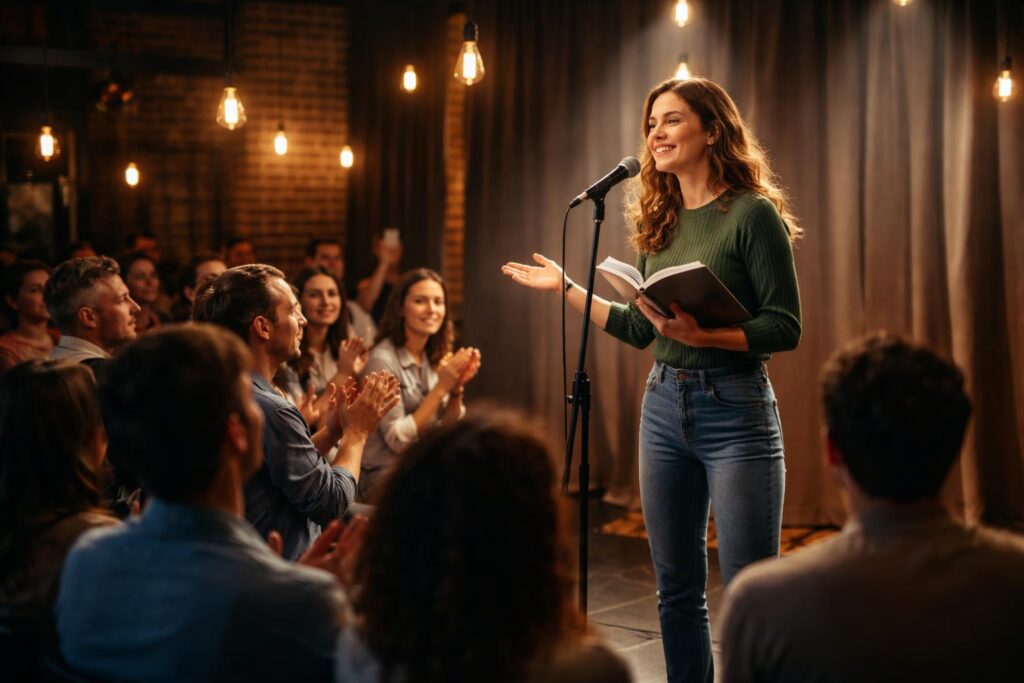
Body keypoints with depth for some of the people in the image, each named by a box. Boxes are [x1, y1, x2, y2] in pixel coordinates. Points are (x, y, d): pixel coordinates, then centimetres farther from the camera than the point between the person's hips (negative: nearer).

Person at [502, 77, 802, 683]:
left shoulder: (752, 213, -9)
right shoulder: (658, 222, 11)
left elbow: (786, 327, -12)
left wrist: (702, 335, -24)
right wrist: (566, 288, 16)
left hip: (735, 410, -7)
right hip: (664, 406, 7)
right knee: (677, 588, 13)